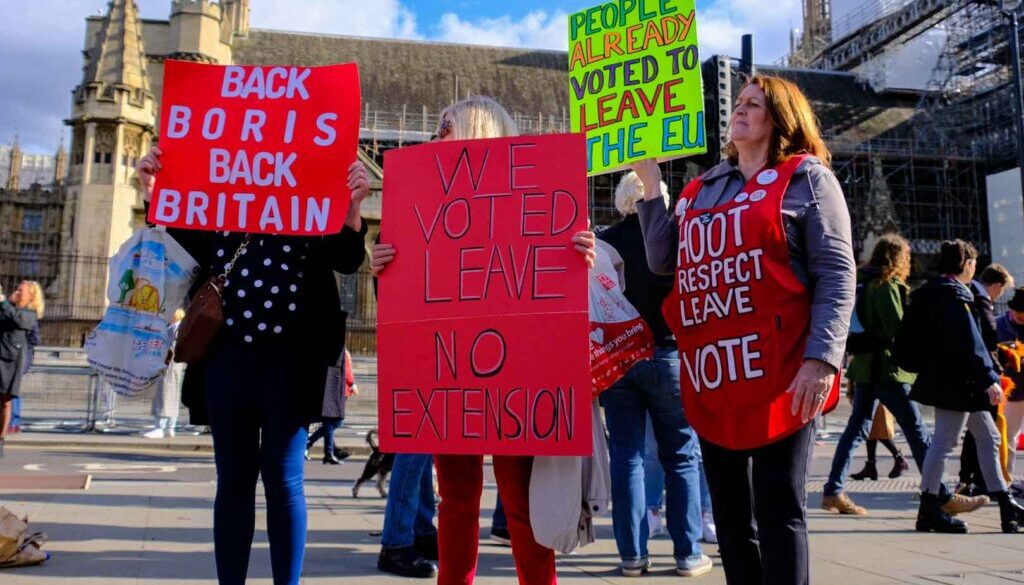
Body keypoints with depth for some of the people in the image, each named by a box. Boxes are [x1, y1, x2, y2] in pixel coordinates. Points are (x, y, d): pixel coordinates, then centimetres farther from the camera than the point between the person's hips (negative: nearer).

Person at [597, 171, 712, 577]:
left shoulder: (603, 243, 1)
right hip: (667, 355, -2)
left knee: (626, 457, 8)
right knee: (681, 457, 9)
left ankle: (632, 555, 10)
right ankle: (687, 553, 13)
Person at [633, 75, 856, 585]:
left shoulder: (806, 178, 4)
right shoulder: (701, 189, 19)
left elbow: (837, 274, -5)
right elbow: (663, 261, 17)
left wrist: (822, 359, -18)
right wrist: (651, 183, 16)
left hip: (778, 372, -5)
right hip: (710, 375, 6)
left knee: (778, 511, -2)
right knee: (730, 516, 12)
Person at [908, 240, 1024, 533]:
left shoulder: (931, 293, 14)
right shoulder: (954, 296, -16)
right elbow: (970, 343, -21)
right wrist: (989, 379, -20)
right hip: (955, 382, -11)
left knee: (988, 437, 16)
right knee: (944, 441, -5)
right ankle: (929, 509, 2)